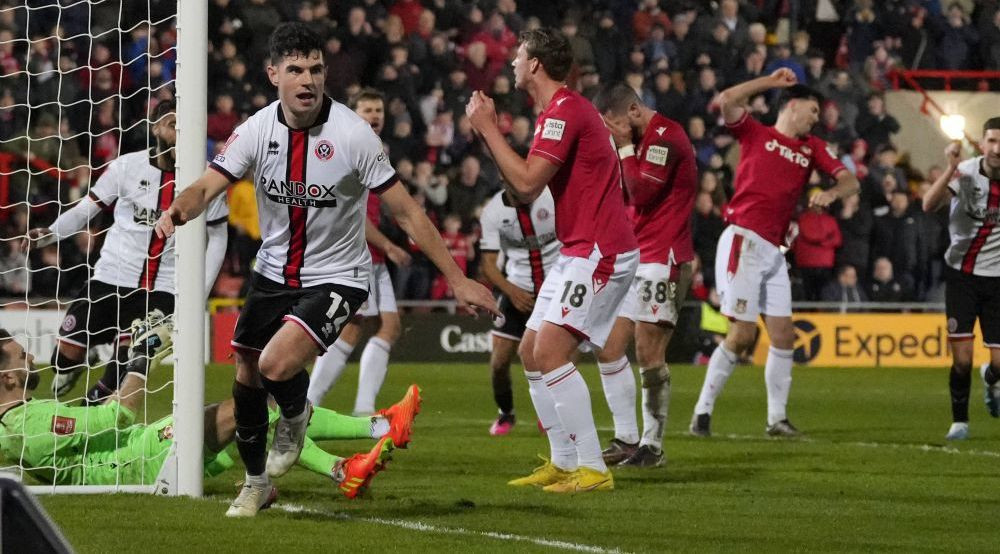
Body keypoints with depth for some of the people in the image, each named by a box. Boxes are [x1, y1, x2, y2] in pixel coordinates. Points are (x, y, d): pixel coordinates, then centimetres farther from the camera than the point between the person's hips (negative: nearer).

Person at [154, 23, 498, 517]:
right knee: (246, 378, 9)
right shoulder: (258, 130, -9)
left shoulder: (352, 133, -19)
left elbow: (406, 212, -14)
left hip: (336, 277, -4)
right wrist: (177, 210, -40)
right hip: (273, 270, 5)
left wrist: (457, 280, -13)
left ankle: (296, 416, 12)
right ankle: (256, 482, 34)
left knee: (277, 365, -24)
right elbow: (209, 185, -15)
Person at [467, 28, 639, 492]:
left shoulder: (565, 111, -15)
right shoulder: (558, 111, 19)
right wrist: (489, 133, 13)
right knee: (531, 352, 12)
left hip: (599, 252, -11)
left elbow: (527, 183, -22)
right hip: (577, 252, 11)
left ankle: (593, 469, -18)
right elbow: (523, 192, 19)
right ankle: (563, 462, 17)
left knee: (551, 351, -18)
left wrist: (488, 128, -13)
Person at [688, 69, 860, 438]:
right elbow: (727, 101, -11)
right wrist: (770, 82, -1)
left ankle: (777, 417, 10)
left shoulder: (812, 148, 20)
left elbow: (849, 182, 13)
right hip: (744, 239, -6)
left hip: (773, 250, 6)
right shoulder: (755, 133, 6)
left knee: (783, 334, 2)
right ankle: (703, 411, -5)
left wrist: (831, 193, -10)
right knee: (743, 334, -12)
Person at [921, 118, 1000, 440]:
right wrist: (950, 170, -39)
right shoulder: (966, 173, -12)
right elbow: (929, 205, -27)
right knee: (962, 359, -9)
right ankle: (959, 422, 11)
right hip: (961, 272, -1)